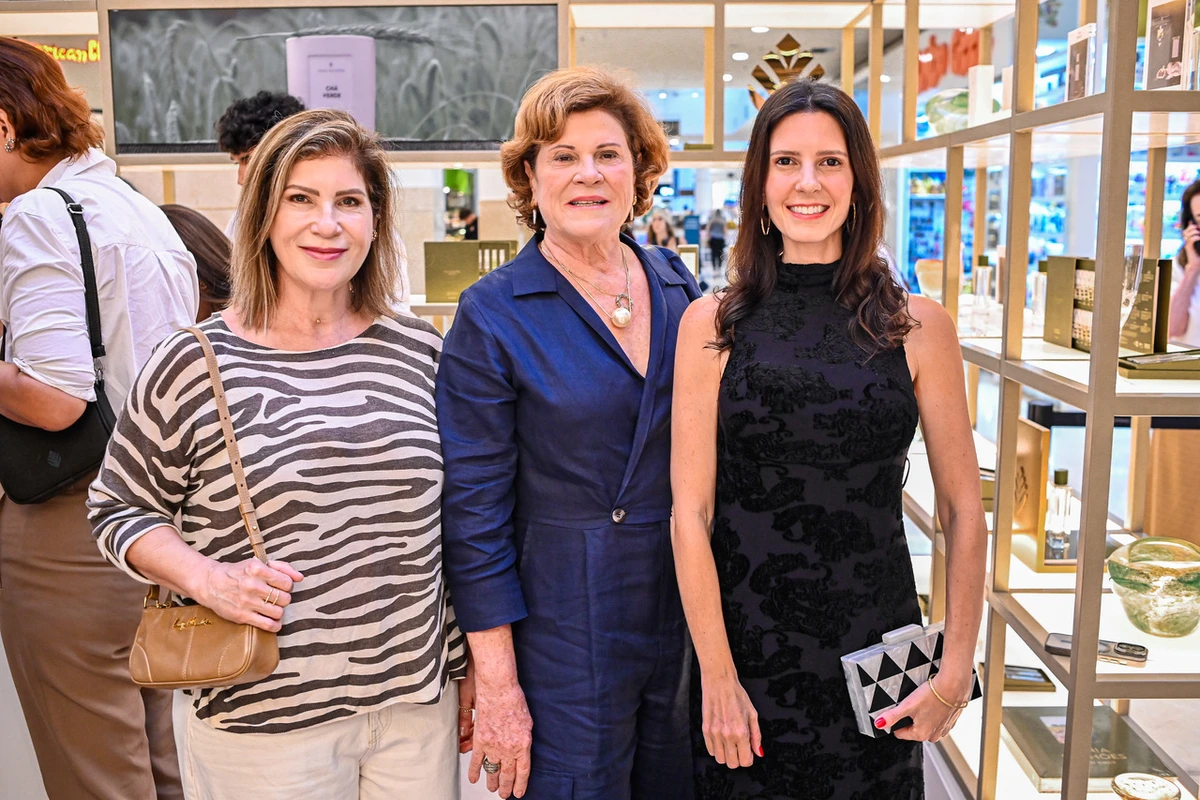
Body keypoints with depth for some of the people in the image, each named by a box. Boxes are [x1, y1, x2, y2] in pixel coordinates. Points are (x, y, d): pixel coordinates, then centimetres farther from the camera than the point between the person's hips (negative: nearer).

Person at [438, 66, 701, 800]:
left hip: (686, 622, 5)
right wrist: (497, 684, -12)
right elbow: (474, 514, -11)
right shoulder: (493, 317, -10)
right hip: (564, 635, -4)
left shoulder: (681, 291, 3)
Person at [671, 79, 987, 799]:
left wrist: (957, 673, -3)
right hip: (745, 646, 0)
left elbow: (963, 510, 1)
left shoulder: (919, 327, -2)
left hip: (878, 651, 1)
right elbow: (691, 514, -5)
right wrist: (718, 676, -8)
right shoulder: (712, 324, -4)